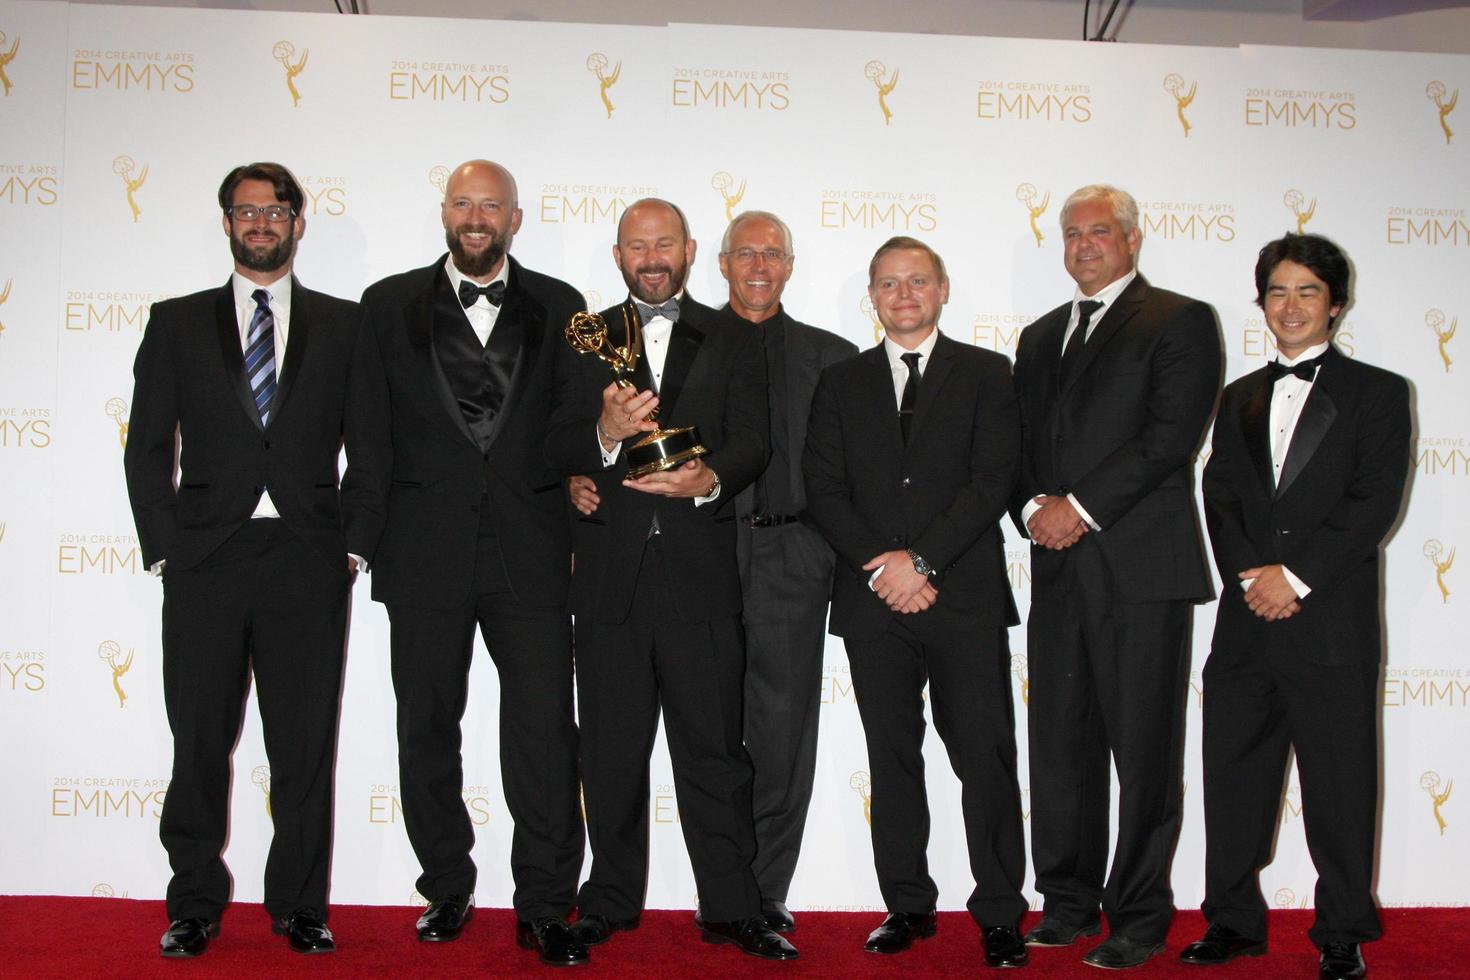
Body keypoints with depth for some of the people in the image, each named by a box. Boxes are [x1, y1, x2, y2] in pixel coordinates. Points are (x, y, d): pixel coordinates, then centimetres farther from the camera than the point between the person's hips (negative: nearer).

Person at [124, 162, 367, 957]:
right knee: (199, 743, 5)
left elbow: (369, 445, 9)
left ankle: (300, 906, 17)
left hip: (309, 562, 0)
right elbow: (147, 447, 8)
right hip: (205, 562, 1)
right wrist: (162, 548, -1)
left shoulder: (344, 325, 10)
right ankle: (195, 907, 20)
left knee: (305, 744, 4)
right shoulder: (177, 323, 11)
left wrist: (356, 544, 0)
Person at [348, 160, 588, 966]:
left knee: (544, 733, -1)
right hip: (426, 552, 1)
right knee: (427, 730, 11)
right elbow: (375, 435, 5)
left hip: (530, 552, -1)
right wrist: (375, 539, 0)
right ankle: (447, 891, 27)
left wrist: (575, 529, 1)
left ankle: (543, 907, 10)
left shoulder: (558, 307, 8)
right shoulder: (391, 304, 8)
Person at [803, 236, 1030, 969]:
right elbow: (824, 490, 5)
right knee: (893, 761, 8)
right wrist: (880, 568, -8)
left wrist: (920, 559, -12)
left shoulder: (986, 375, 7)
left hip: (966, 598, -2)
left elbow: (992, 481, -4)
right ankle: (908, 905, 19)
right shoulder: (841, 382, 13)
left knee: (986, 759, -1)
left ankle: (1000, 914, 10)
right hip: (873, 601, 2)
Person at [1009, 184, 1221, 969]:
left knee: (1143, 749, 0)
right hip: (1058, 567, 6)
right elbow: (1017, 439, 16)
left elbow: (1171, 434, -10)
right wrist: (1033, 507, -4)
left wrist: (1082, 508, -14)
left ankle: (1140, 917, 11)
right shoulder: (1040, 337, 21)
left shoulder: (1179, 321, 2)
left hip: (1141, 566, -5)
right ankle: (1069, 901, 22)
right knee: (1059, 743, 9)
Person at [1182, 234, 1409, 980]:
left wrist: (1297, 576, -14)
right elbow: (1219, 497, 9)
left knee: (1340, 785, 3)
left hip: (1332, 620, -4)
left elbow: (1375, 501, -6)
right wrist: (1250, 574, -8)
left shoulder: (1376, 393, 4)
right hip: (1248, 620, 4)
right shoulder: (1239, 398, 17)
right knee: (1235, 776, 8)